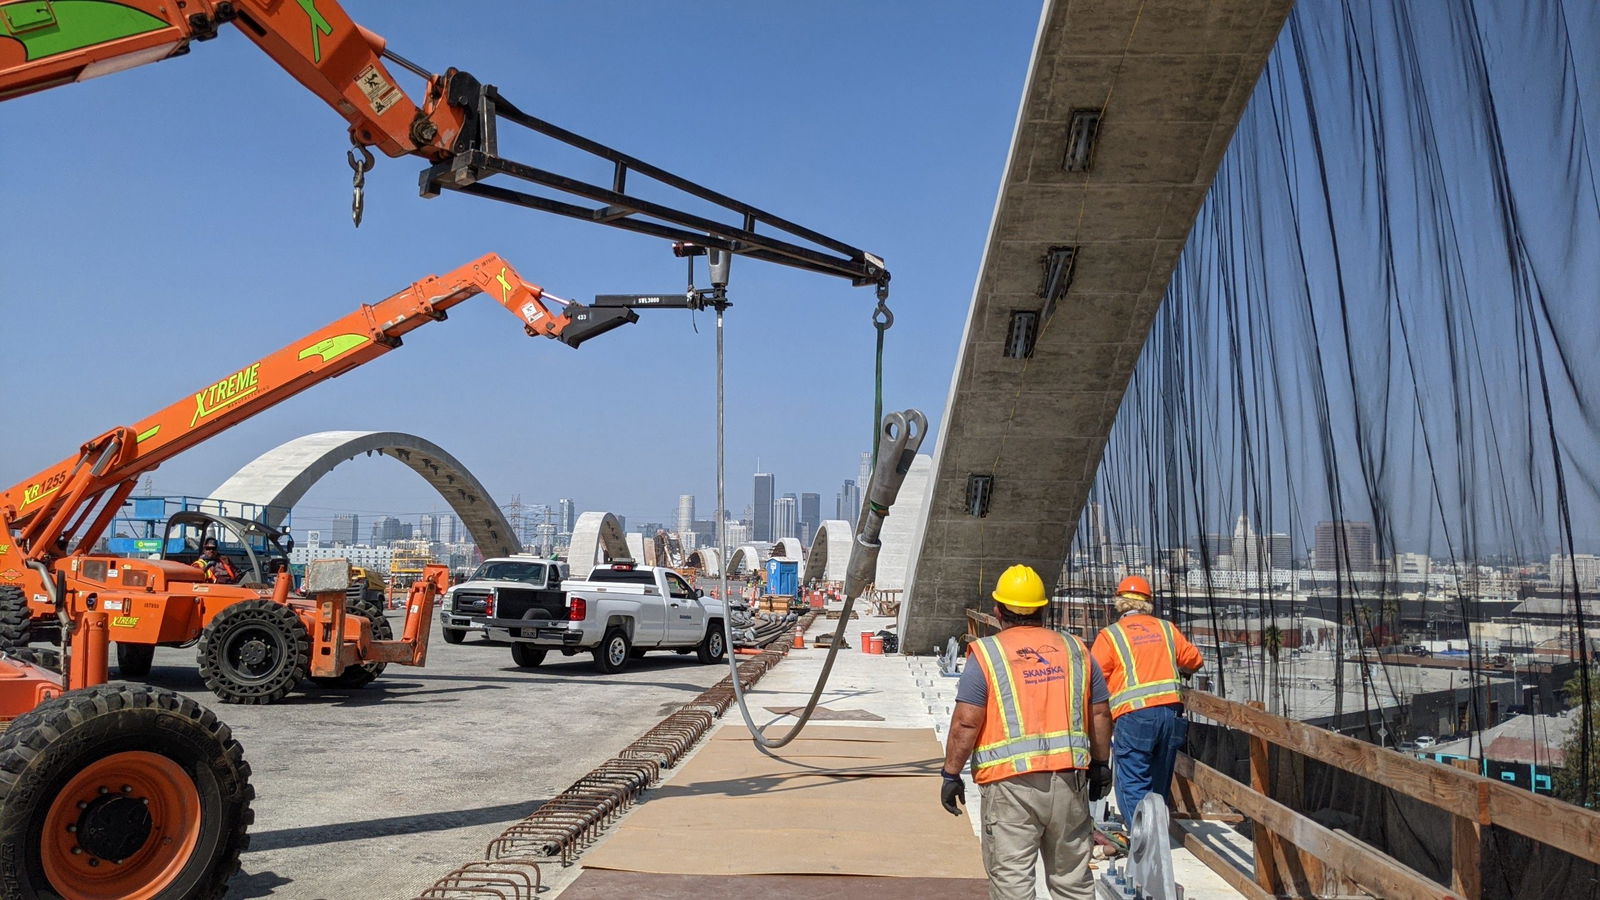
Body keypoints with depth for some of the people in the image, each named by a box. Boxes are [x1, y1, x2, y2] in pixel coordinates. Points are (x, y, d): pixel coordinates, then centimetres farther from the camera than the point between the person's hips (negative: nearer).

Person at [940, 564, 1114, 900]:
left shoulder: (985, 654, -5)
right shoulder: (1075, 650, 8)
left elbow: (966, 724, -10)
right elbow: (1100, 715, 11)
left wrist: (951, 773, -2)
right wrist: (1100, 765, 22)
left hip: (1010, 785, -4)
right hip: (1069, 779, 5)